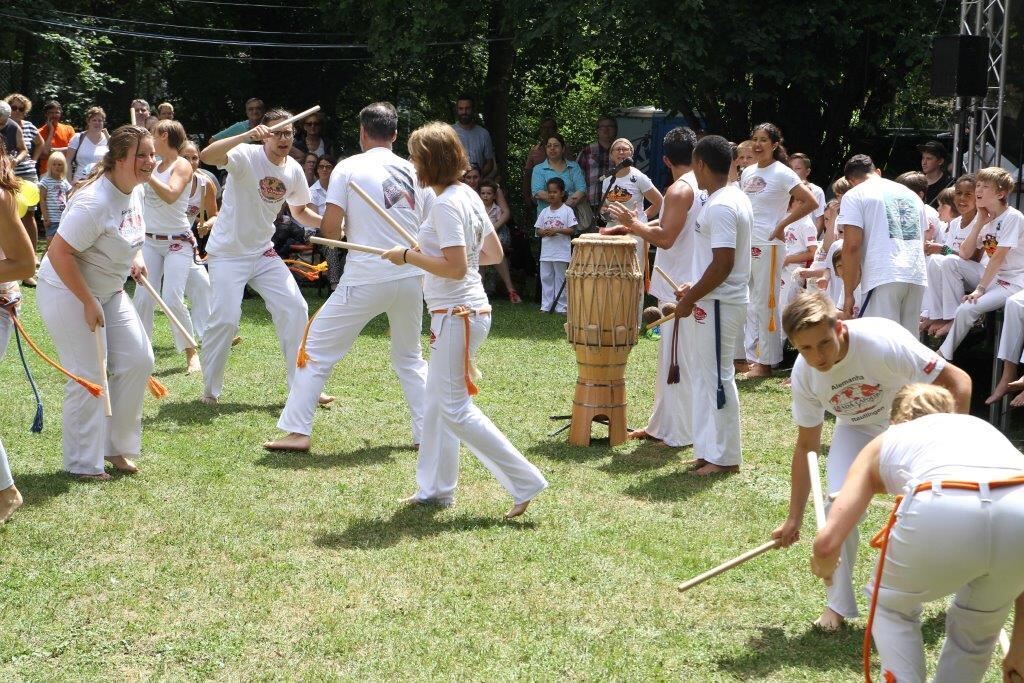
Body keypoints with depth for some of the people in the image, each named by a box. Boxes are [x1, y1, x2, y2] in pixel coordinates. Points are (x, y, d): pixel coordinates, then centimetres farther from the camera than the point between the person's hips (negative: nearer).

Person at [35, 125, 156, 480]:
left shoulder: (136, 190, -1)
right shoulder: (94, 202, -29)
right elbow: (59, 254, -29)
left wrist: (136, 257, 2)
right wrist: (88, 303, -23)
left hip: (108, 291, 9)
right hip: (68, 292, -9)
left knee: (138, 361, 6)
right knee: (88, 378, -5)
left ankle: (115, 446, 21)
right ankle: (84, 463, 11)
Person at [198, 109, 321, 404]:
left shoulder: (294, 170, 0)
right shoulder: (247, 156, -18)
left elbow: (300, 211, 16)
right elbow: (206, 156, -37)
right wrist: (246, 135, -48)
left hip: (264, 253, 6)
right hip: (228, 253, -6)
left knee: (295, 309, -2)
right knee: (226, 318, -13)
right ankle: (210, 389, 7)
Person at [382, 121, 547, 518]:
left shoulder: (446, 205, -19)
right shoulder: (469, 196, 10)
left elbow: (456, 268, -25)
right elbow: (494, 253, 16)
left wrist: (409, 256, -15)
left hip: (457, 316, -10)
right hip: (465, 311, 10)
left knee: (455, 409, -5)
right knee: (436, 403, 17)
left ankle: (525, 481, -4)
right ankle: (435, 488, 26)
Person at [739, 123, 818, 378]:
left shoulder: (782, 173, -10)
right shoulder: (747, 172, 10)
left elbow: (810, 203, -14)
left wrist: (782, 225, -12)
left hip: (768, 246, -7)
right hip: (745, 243, 7)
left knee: (765, 303, -2)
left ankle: (765, 362, 5)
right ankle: (748, 354, 16)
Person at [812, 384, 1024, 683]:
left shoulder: (884, 442, 33)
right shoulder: (982, 427, 40)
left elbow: (828, 541, 20)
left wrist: (823, 567, 46)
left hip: (943, 511, -3)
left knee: (891, 604, 31)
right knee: (979, 626, 33)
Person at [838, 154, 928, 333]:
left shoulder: (855, 196, 3)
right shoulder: (910, 194, 24)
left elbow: (852, 246, -6)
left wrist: (848, 293, -4)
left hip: (884, 278, -6)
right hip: (917, 277, 6)